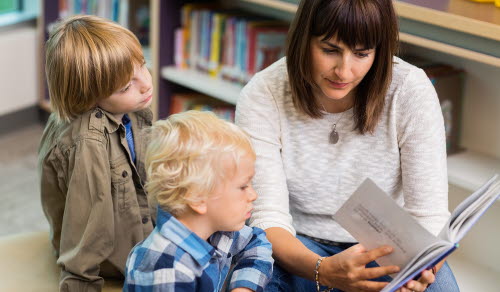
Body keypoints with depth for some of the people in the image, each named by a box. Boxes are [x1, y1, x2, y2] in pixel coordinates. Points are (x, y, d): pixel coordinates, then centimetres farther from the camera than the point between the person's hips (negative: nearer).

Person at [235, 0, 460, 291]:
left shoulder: (411, 90, -16)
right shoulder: (261, 98, -17)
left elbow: (429, 215, -15)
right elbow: (268, 218, -20)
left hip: (386, 247, 1)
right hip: (300, 249, 0)